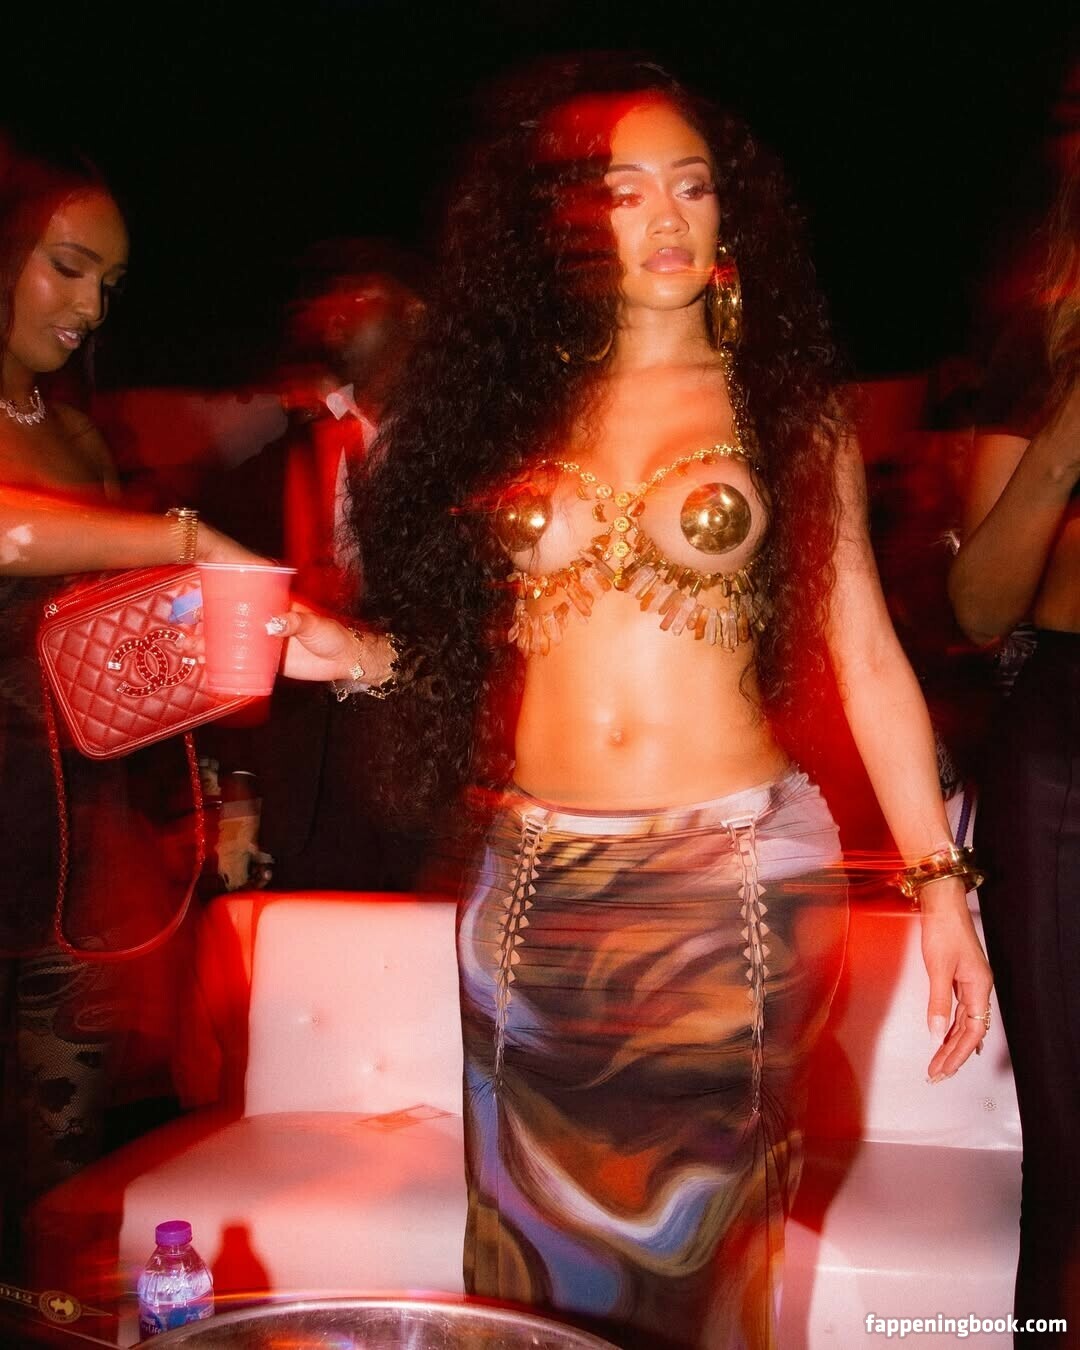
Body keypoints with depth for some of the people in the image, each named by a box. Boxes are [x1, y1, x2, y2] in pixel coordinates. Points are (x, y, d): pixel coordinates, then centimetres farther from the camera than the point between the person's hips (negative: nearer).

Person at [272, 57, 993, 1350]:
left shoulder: (784, 407, 3)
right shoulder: (513, 402, 8)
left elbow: (865, 658, 0)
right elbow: (469, 637, 12)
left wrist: (938, 879, -5)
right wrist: (357, 653, -6)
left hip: (734, 875, -2)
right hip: (531, 880, 2)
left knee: (689, 1233, 6)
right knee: (532, 1240, 12)